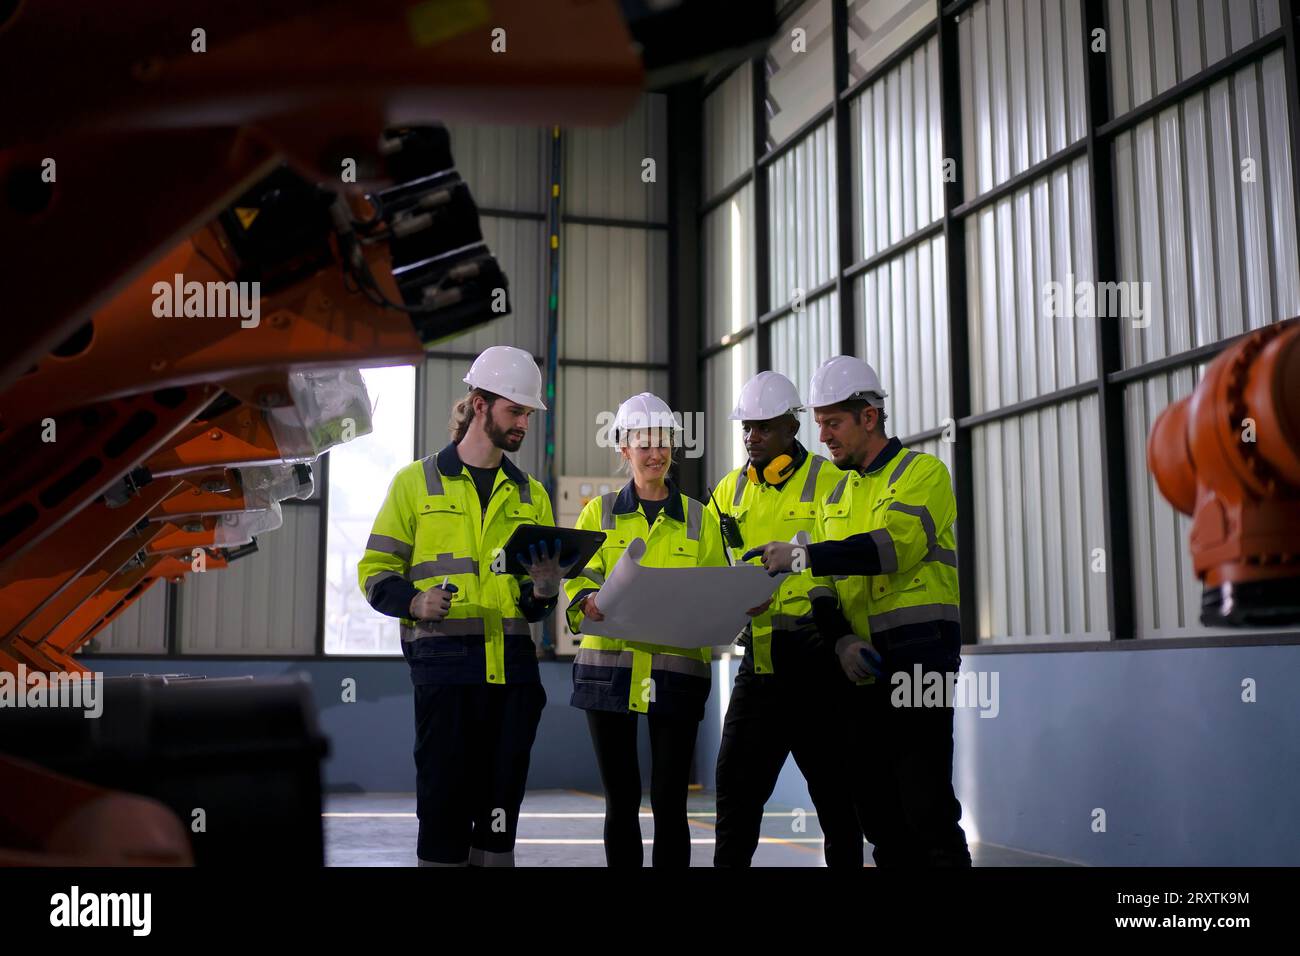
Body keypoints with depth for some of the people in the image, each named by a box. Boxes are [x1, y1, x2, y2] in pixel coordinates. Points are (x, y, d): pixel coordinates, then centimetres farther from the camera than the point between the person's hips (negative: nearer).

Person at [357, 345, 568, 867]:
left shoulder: (531, 495, 18)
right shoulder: (417, 481, 6)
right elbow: (376, 571, 4)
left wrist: (543, 591, -4)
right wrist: (414, 602, -15)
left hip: (512, 667, 4)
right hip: (444, 666, -3)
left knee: (500, 808, 6)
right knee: (444, 802, -2)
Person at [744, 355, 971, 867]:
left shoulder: (922, 471, -2)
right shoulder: (837, 494, 18)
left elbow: (894, 545, -20)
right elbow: (827, 585, 14)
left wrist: (801, 556, -23)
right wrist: (841, 638, -6)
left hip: (916, 661, -7)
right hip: (862, 670, 7)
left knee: (926, 810, -9)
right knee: (875, 809, 9)